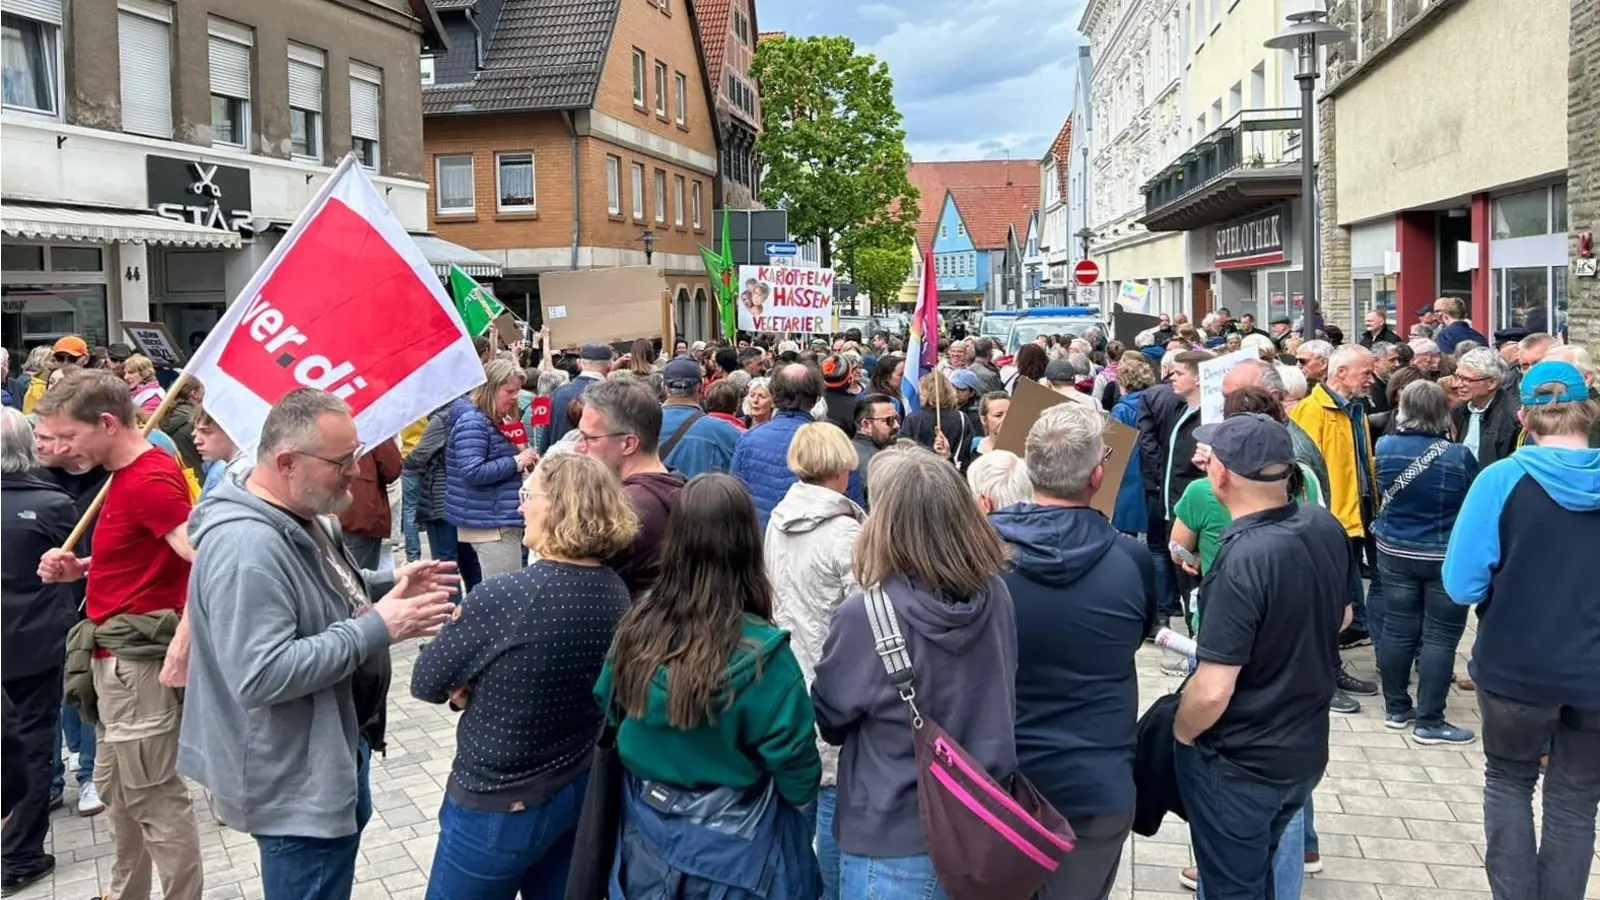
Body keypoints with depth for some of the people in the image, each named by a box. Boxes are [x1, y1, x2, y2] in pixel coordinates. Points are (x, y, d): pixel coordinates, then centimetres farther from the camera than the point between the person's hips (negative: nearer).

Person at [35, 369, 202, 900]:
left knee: (155, 801, 0)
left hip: (138, 658, -10)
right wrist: (80, 569, 7)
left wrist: (183, 642, -30)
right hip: (116, 656, 10)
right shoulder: (127, 474, 11)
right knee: (115, 790, 21)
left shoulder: (149, 480, -21)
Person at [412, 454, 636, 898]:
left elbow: (426, 684, -12)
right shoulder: (616, 593, -6)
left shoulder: (501, 597, -26)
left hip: (500, 807, -6)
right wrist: (480, 686, -4)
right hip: (579, 790, 6)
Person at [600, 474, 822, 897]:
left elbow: (608, 716, 4)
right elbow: (795, 768, -16)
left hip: (645, 840, 4)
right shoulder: (760, 653, -25)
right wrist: (805, 802, 5)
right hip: (732, 855, -3)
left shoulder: (636, 629, -13)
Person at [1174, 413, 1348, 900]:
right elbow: (1339, 617, 11)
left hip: (1240, 764, -7)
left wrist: (1181, 733, -10)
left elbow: (1211, 692, -29)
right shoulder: (1326, 527, -8)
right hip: (1306, 749, 7)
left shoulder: (1242, 561, -31)